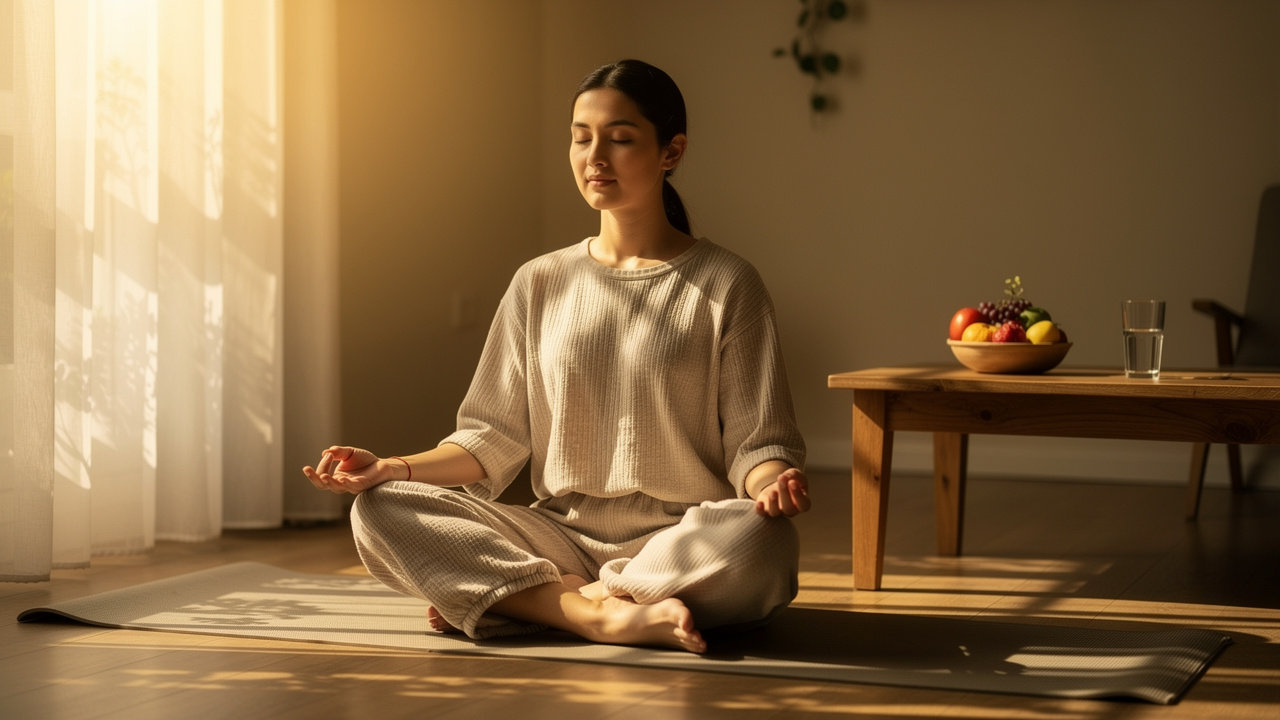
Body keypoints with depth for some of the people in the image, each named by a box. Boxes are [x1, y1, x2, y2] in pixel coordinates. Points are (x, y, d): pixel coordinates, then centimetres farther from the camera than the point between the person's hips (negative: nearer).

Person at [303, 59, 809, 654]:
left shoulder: (725, 286, 2)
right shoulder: (540, 284, 12)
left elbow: (755, 441, -1)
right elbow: (495, 437, 10)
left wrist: (772, 482, -25)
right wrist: (393, 468, -6)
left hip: (683, 541, -2)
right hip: (563, 538, 3)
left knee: (761, 539, -38)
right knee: (380, 511, -18)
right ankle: (607, 614, -27)